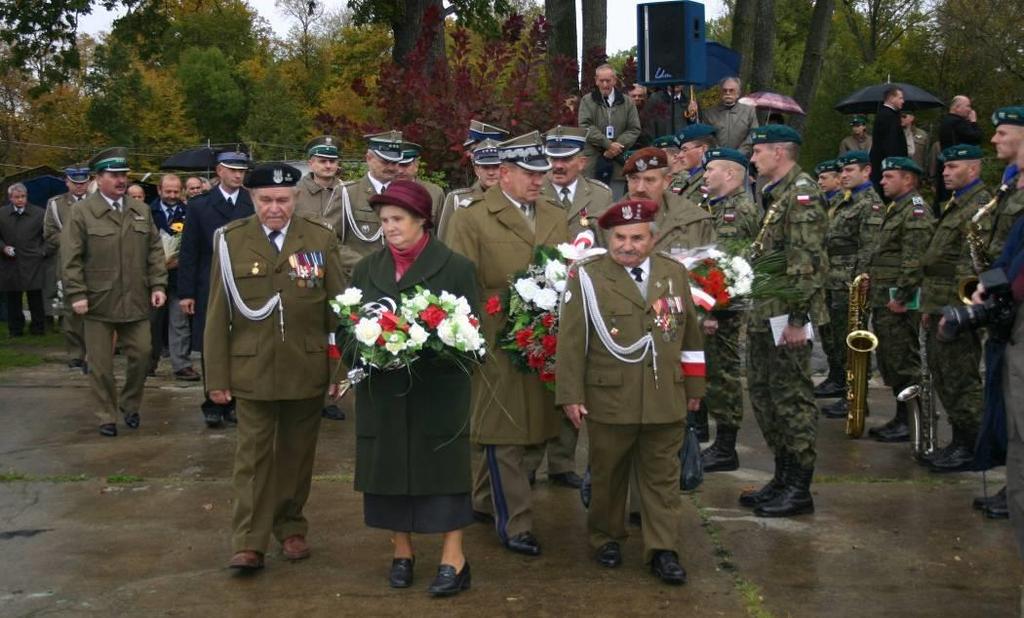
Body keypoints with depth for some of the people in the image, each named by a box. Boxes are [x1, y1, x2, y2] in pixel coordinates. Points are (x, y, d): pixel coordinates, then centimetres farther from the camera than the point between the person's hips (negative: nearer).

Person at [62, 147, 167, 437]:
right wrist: (77, 294, -12)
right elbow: (71, 258, -6)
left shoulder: (141, 211, 9)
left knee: (141, 356, 6)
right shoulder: (82, 213, -4)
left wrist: (158, 285, 1)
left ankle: (130, 404, 28)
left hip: (136, 301, 3)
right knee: (101, 365, 4)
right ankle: (106, 416, 18)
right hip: (99, 302, -3)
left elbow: (154, 251, 10)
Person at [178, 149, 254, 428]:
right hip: (210, 288, 0)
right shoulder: (200, 205, 3)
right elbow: (188, 252, 2)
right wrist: (186, 292, -3)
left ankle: (234, 403, 14)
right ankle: (213, 405, 12)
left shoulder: (254, 204, 2)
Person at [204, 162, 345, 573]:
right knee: (253, 455, 2)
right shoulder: (230, 241, 1)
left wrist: (340, 369, -2)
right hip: (251, 370, -1)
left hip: (307, 369, 1)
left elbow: (338, 310, 2)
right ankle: (249, 543, 8)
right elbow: (218, 314, 1)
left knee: (297, 455, 12)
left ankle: (291, 529, 27)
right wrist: (217, 376, -1)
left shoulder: (321, 240, 2)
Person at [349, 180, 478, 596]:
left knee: (442, 466, -1)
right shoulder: (366, 269, 9)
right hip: (381, 388, 4)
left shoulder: (456, 267, -3)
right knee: (388, 467, 8)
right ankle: (401, 552, 22)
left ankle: (453, 559, 6)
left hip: (438, 388, -4)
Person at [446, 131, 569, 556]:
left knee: (531, 426, 11)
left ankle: (485, 501, 30)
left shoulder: (556, 218, 15)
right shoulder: (471, 219, -2)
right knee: (505, 434, -1)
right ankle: (514, 523, 8)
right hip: (497, 344, -6)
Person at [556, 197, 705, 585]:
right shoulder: (588, 277, -5)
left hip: (666, 401, 3)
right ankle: (606, 539, 29)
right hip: (609, 400, -2)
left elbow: (690, 333, 12)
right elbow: (571, 340, -5)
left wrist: (694, 387, 13)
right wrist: (571, 395, -7)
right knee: (608, 475, 11)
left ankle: (663, 550, 15)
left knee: (663, 477, 7)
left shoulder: (675, 273, 7)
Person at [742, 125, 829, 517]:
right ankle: (782, 478, 25)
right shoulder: (775, 194, 17)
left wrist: (796, 319, -23)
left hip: (786, 317, -10)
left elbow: (807, 262, -21)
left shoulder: (802, 194, -13)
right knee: (763, 394, 14)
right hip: (764, 315, 10)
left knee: (792, 398, -3)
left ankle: (799, 489, 6)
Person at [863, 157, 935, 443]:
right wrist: (872, 285, 18)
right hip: (884, 300, 10)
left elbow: (915, 260, -21)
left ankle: (909, 423, 1)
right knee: (890, 362, 13)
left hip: (900, 302, -10)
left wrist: (901, 297, -22)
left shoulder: (916, 211, -13)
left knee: (904, 363, -5)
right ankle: (901, 418, 21)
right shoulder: (895, 210, 20)